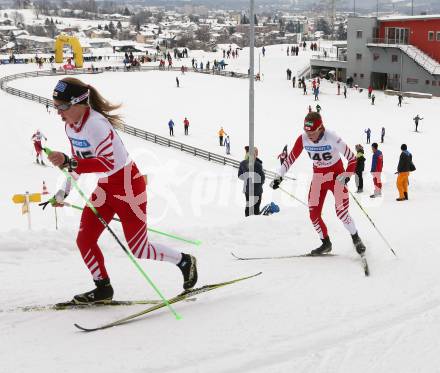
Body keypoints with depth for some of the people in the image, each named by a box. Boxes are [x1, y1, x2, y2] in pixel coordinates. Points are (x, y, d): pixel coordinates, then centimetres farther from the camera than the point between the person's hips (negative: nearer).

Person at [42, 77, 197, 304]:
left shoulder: (96, 124, -27)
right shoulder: (70, 126, 1)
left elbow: (109, 163, -37)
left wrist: (68, 163, -44)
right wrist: (64, 192, 18)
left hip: (128, 185, -8)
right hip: (105, 187, 8)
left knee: (138, 250, 0)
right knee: (84, 240, 1)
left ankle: (185, 262, 23)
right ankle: (103, 288, 20)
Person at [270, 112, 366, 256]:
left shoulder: (333, 138, -27)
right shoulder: (303, 139, -16)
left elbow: (352, 158, -19)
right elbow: (291, 158, -2)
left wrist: (346, 176, -31)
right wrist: (279, 176, -7)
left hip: (336, 175, -4)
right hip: (318, 176, 4)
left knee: (341, 212, -15)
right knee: (313, 214, -1)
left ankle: (356, 239, 9)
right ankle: (326, 244, 19)